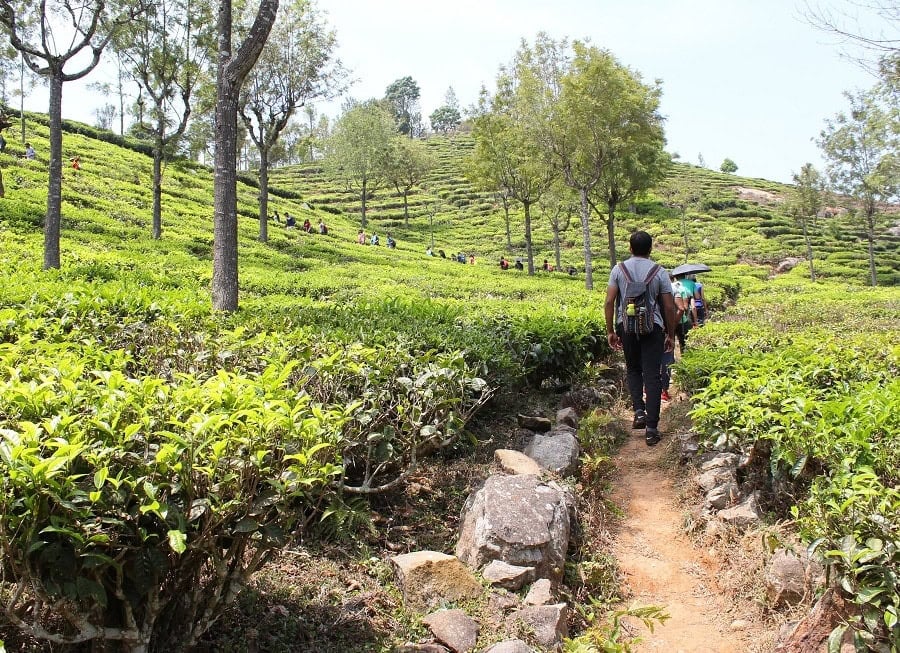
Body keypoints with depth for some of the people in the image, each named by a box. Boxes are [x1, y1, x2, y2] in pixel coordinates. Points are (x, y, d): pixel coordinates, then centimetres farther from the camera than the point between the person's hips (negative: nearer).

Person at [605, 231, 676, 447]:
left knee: (633, 370, 22)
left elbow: (609, 302, -4)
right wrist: (671, 335, 9)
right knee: (652, 376, 2)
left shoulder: (619, 269, 0)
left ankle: (639, 410, 4)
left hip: (626, 326, 1)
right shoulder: (659, 273, -2)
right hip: (653, 328, -1)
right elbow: (669, 307, -2)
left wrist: (610, 331, 5)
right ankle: (652, 428, 2)